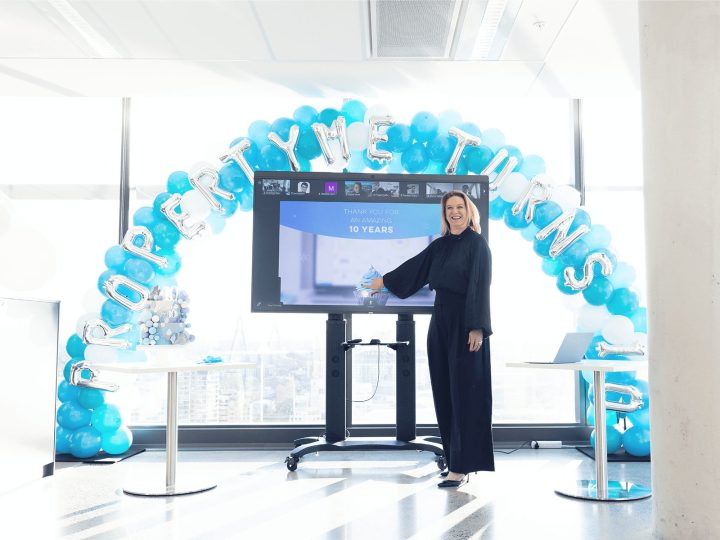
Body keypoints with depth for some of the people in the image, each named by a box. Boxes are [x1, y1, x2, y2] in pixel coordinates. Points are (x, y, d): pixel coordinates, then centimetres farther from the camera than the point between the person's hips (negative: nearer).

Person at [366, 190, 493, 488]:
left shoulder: (477, 244, -5)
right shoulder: (439, 245, 14)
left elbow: (480, 286, -13)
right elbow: (415, 266, 29)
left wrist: (477, 328, -21)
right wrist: (385, 280, 41)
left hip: (465, 324, -7)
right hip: (441, 322, 7)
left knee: (464, 392, -6)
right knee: (445, 392, 7)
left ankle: (461, 466, -5)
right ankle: (458, 461, 15)